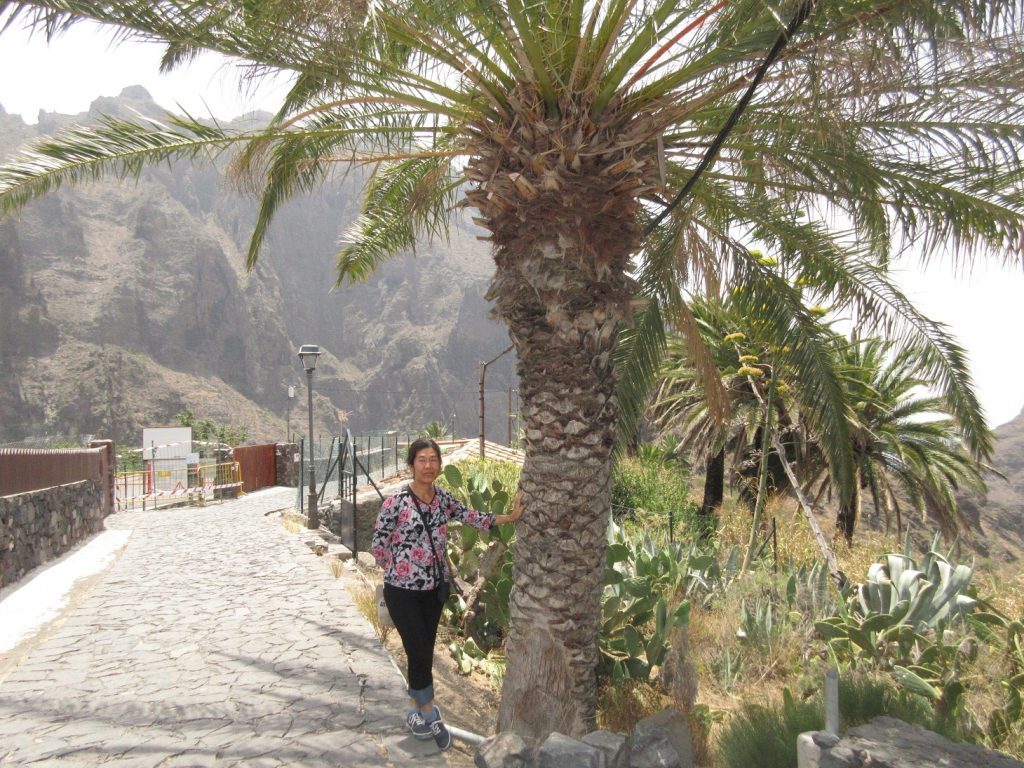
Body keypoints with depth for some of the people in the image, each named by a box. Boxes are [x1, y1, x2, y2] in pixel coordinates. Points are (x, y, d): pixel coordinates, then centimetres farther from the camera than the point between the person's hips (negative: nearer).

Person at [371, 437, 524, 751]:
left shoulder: (443, 498, -1)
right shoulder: (396, 502, -19)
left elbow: (472, 517, 2)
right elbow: (378, 545, -11)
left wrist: (510, 517, -8)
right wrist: (401, 570, -3)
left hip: (434, 588, 5)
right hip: (403, 590, -5)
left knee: (425, 651, 15)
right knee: (419, 652, -1)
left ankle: (417, 709, 33)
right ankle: (428, 714, 19)